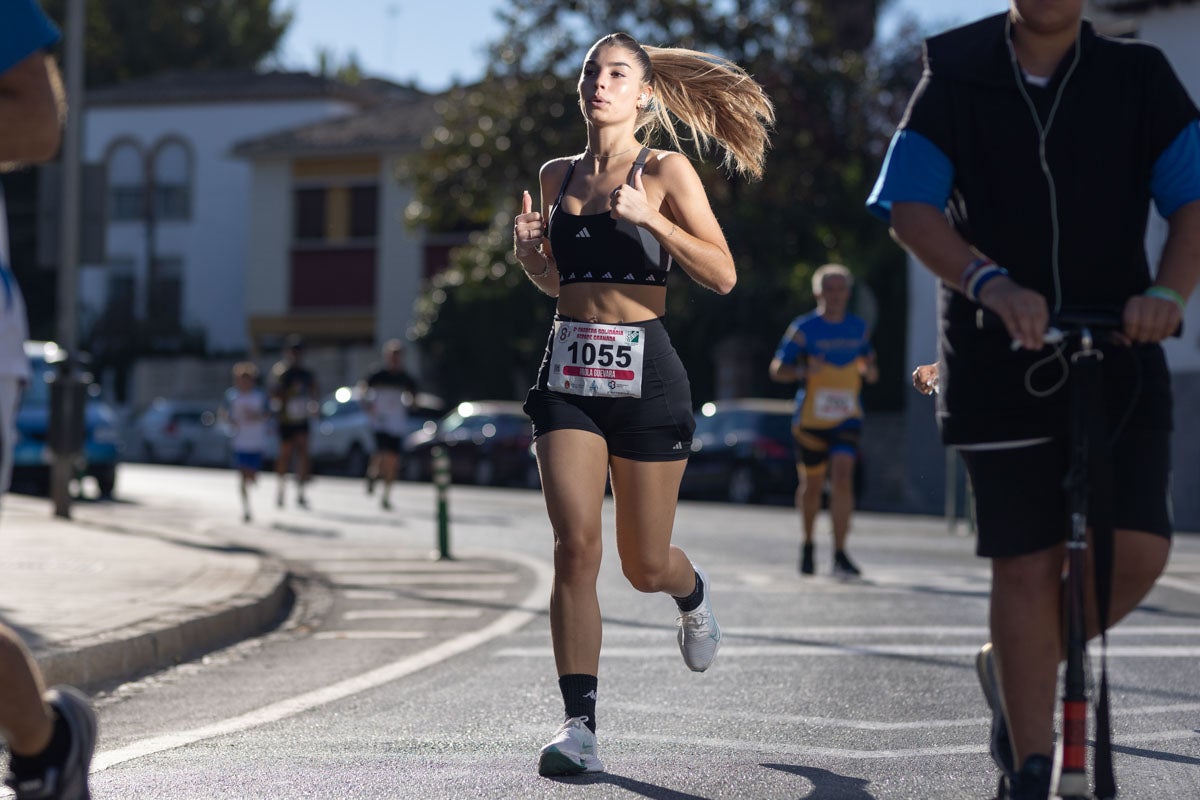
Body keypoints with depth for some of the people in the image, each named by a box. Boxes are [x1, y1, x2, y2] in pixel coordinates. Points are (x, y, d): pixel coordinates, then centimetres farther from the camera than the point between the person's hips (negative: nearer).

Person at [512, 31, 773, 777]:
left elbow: (723, 275, -10)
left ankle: (694, 592, 45)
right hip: (570, 372, 3)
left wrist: (649, 217, -20)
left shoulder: (666, 172, -2)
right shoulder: (558, 176, 11)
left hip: (644, 372, -3)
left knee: (645, 565, 6)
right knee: (576, 545, -13)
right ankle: (580, 724, -12)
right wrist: (528, 250, 2)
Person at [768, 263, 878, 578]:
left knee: (842, 477, -17)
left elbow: (867, 362, 22)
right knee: (812, 485, 9)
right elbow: (777, 369, -3)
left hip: (847, 419, 1)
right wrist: (803, 371, -22)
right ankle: (808, 545, 34)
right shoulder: (804, 328, -3)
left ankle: (840, 555, -17)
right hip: (810, 420, -1)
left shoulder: (859, 327, 8)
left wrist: (869, 370, -2)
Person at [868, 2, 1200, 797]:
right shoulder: (956, 82, 2)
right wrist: (988, 282, -27)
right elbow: (910, 206, -8)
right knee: (1028, 567, -3)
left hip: (1119, 360, 1)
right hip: (1000, 366, -1)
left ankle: (1013, 668, 16)